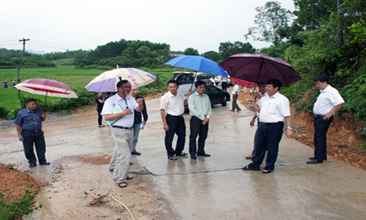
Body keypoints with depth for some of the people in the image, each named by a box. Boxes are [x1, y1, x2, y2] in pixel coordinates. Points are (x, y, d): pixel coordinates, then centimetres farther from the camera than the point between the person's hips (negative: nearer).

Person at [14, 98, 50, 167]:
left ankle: (42, 161, 23)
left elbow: (42, 120, 20)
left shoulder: (39, 111, 6)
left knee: (41, 147, 8)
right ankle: (32, 162, 22)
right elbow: (18, 125, -3)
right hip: (27, 134, -3)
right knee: (28, 149, 5)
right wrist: (19, 135, -8)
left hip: (39, 132, 3)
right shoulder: (21, 113, -5)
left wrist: (43, 117, -5)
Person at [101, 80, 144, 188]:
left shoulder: (131, 99, 10)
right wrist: (123, 113, -21)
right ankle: (121, 179, 3)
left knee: (122, 155, 15)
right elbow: (107, 117, -16)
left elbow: (139, 109, -1)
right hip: (119, 131, -6)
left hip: (130, 130, 6)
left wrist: (140, 104, -24)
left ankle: (117, 175, 30)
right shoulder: (111, 101, -8)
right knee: (125, 155, -10)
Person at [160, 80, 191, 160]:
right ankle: (171, 154, 15)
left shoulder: (181, 95, 5)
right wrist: (165, 124, -17)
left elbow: (185, 102, 23)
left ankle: (179, 151, 33)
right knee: (169, 138, 0)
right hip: (171, 118, -6)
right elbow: (162, 110, -13)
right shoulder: (165, 97, -12)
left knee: (182, 135, 15)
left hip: (180, 118, 6)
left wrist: (188, 95, 2)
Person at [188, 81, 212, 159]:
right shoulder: (192, 97, -3)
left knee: (203, 136, 10)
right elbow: (192, 109, -12)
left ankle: (201, 151, 22)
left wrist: (207, 117, -7)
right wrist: (202, 118, -15)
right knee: (193, 136, -3)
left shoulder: (206, 97, 13)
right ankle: (192, 153, 4)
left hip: (205, 119, 5)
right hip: (196, 119, -5)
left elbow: (209, 108, 12)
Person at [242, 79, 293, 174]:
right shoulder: (264, 97, 12)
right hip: (263, 125, 7)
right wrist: (253, 101, 11)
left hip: (275, 126, -7)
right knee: (260, 145, 14)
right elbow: (259, 109, 23)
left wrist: (289, 128, -17)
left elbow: (287, 115, -12)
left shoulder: (282, 99, -10)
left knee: (272, 147, 5)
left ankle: (269, 166, 21)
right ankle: (255, 165, 26)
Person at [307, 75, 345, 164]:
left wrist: (330, 113, -24)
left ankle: (318, 158, -1)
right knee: (318, 137, 16)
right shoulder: (323, 92, 16)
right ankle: (322, 156, 27)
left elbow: (340, 102, -26)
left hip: (324, 118, -10)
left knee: (319, 138, -7)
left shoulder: (331, 91, -16)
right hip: (318, 118, 10)